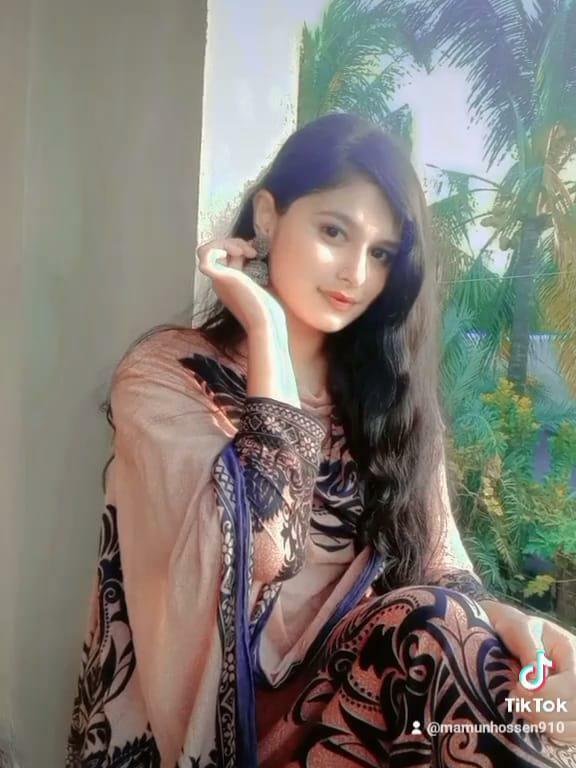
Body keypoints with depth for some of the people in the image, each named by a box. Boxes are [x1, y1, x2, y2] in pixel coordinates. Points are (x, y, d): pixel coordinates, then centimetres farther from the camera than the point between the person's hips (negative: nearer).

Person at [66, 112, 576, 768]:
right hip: (219, 714, -3)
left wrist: (506, 621, -21)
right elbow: (259, 548, -23)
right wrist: (266, 331, -19)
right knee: (435, 629, -27)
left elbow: (433, 568, 1)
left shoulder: (390, 391, 5)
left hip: (349, 687, 4)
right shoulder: (166, 373, -8)